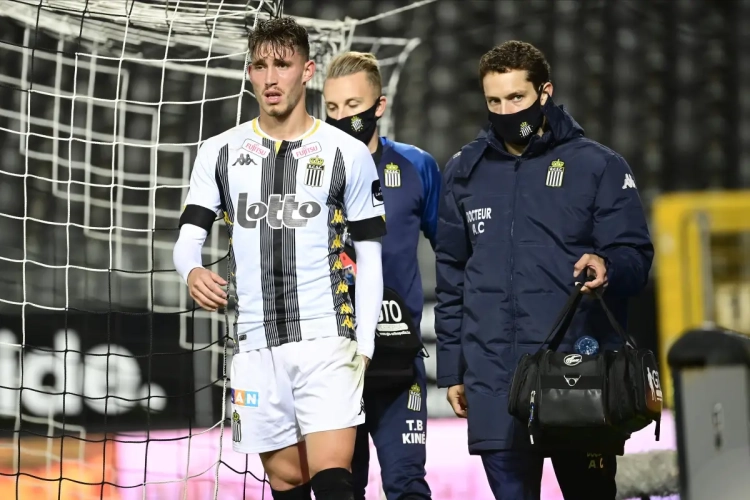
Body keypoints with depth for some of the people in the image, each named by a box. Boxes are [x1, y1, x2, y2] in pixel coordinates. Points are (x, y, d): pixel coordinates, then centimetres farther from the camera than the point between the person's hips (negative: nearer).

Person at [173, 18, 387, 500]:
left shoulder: (349, 154, 3)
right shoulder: (221, 153, 9)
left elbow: (370, 256, 6)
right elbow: (189, 236, 6)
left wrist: (365, 346, -1)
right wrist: (193, 272, -19)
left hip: (326, 339, -3)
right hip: (256, 346, 3)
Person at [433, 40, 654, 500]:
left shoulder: (598, 165, 4)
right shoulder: (465, 172, 15)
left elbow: (635, 255, 1)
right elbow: (451, 277, 19)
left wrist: (609, 267, -24)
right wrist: (451, 368, 15)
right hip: (494, 380, 3)